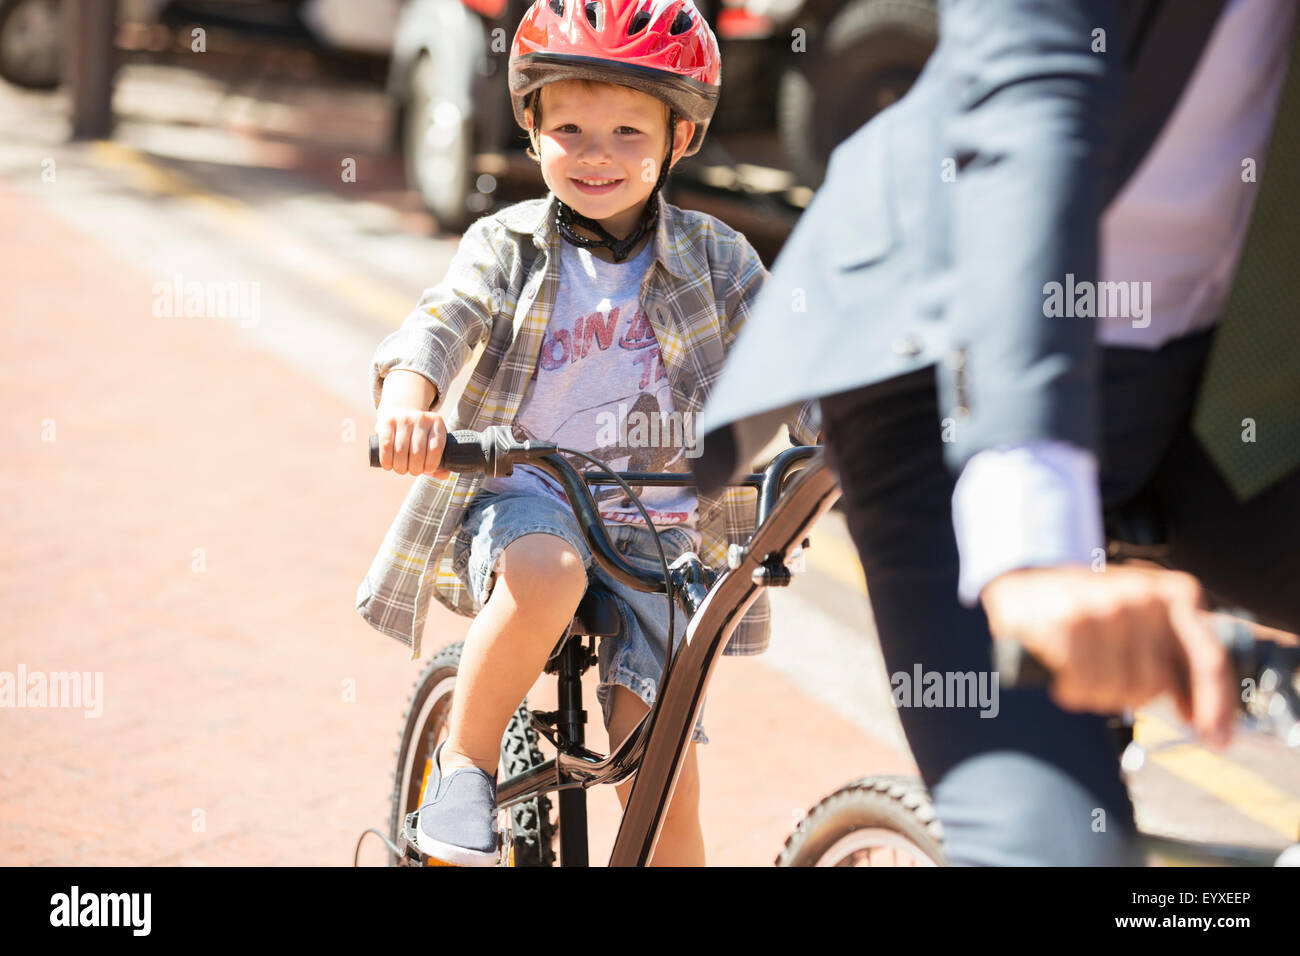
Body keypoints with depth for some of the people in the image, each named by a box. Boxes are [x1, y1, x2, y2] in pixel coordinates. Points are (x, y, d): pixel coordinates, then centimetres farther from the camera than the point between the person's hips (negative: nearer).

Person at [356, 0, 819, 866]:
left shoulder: (715, 258, 3)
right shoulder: (509, 246, 0)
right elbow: (441, 321, -15)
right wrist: (408, 398, -39)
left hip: (655, 533, 2)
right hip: (526, 498, -1)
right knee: (547, 577, -38)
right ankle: (464, 763, -15)